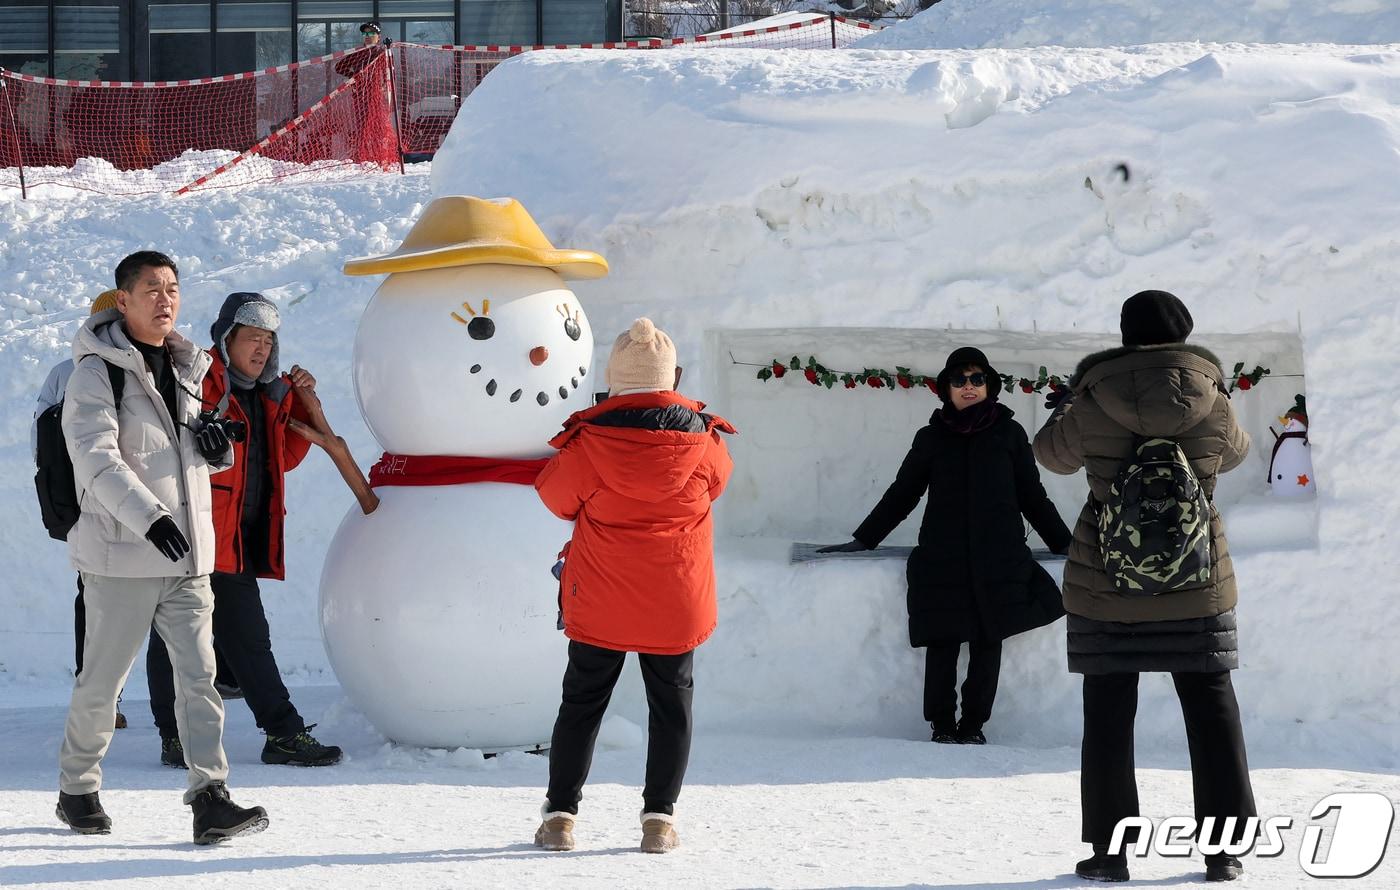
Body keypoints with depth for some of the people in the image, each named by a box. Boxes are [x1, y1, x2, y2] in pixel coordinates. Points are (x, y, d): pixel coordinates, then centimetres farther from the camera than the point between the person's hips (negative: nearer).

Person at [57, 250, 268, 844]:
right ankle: (77, 789, 21)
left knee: (198, 672, -5)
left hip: (187, 554, 6)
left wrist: (217, 448, 1)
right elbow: (96, 457, -19)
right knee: (103, 679, 4)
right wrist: (148, 517, -32)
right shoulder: (98, 370, -8)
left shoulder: (185, 368, 15)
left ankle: (210, 798, -9)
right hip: (121, 555, -6)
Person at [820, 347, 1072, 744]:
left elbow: (1032, 496, 18)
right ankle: (942, 724, 3)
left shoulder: (1008, 434, 12)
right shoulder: (932, 438, 13)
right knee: (943, 643, -6)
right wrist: (862, 540, 18)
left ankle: (974, 723, 5)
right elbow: (901, 494, 19)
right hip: (942, 560, 0)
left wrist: (1063, 543, 17)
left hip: (999, 559, 0)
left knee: (987, 642, -4)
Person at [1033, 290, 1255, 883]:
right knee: (1211, 706, 10)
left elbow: (1051, 452, 10)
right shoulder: (1212, 407, -8)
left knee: (1109, 712, 7)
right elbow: (1234, 453, 15)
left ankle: (1109, 851, 6)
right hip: (1196, 588, 1)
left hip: (1106, 587, -1)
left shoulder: (1090, 409, -11)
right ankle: (1223, 850, 9)